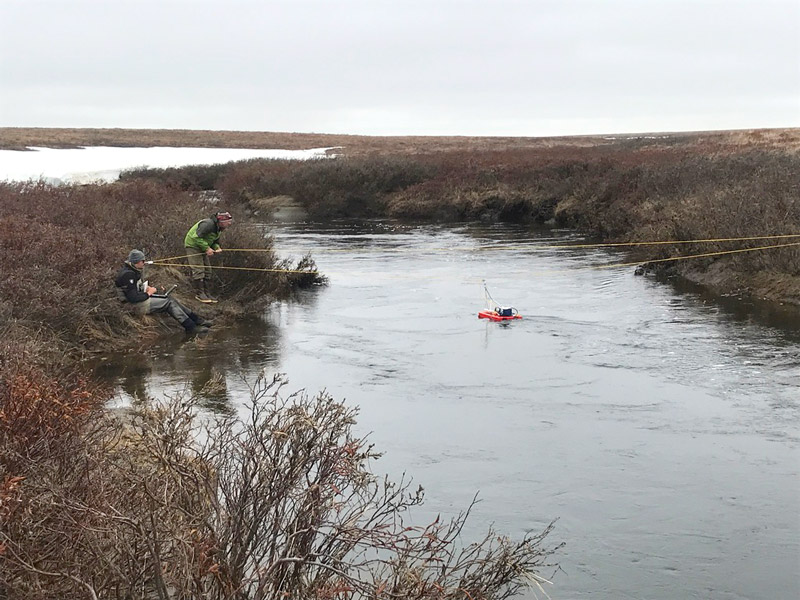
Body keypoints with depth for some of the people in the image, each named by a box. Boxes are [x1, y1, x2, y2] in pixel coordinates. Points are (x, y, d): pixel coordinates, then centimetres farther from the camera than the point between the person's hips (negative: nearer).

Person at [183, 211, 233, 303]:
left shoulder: (218, 228, 6)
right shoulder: (208, 224, -26)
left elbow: (215, 241, 14)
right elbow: (196, 237, -30)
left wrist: (217, 248, -8)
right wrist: (207, 248, -30)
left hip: (202, 247, 10)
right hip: (193, 245, -10)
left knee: (207, 270, 7)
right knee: (198, 270, -14)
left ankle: (205, 293, 12)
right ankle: (199, 293, -11)